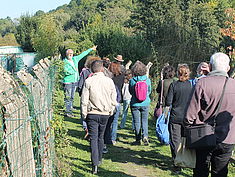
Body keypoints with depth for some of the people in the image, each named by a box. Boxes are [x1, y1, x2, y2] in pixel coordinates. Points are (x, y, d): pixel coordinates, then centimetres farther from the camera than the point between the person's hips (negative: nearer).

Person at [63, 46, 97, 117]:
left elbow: (83, 54, 20)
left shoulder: (75, 59, 11)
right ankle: (67, 112, -2)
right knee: (67, 98, -6)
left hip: (75, 82, 7)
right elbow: (66, 71, -19)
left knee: (72, 97, 10)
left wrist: (91, 49, 27)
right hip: (68, 82, -7)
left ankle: (70, 111, 15)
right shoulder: (64, 62, -8)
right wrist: (74, 71, -9)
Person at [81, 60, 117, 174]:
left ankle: (95, 165, -10)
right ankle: (99, 160, 33)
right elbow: (113, 99, 3)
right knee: (100, 137, 19)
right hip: (105, 113, 3)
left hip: (92, 113, -2)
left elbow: (84, 100, -6)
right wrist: (111, 111, 17)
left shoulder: (88, 81, -8)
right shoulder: (109, 81, -2)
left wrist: (84, 114, 3)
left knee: (93, 138, -2)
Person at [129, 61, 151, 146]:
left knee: (137, 122, 7)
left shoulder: (132, 80, -10)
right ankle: (145, 136, -3)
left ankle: (138, 139, 11)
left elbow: (130, 92, 4)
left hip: (135, 104, -1)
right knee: (145, 121, 13)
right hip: (145, 103, 1)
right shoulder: (147, 80, -6)